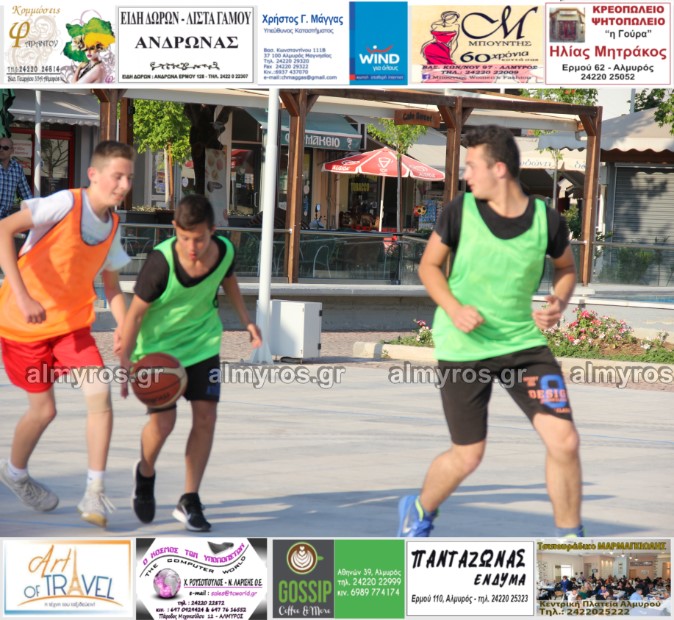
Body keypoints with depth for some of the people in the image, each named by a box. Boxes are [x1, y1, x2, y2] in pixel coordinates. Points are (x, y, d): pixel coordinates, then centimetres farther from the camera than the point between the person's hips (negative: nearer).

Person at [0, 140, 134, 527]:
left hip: (72, 322, 5)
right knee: (44, 408, 3)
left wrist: (126, 330, -4)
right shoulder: (66, 204, -21)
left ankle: (95, 495, -7)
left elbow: (112, 284, 13)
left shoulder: (112, 226, 1)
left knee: (100, 394, -15)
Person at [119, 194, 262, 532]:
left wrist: (246, 320, 10)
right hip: (158, 345, -4)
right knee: (163, 422, -9)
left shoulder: (224, 251, -17)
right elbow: (136, 312, -20)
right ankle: (145, 474, 26)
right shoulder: (161, 261, -30)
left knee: (205, 417, -6)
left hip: (202, 342, 4)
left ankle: (189, 501, 5)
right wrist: (125, 362, -25)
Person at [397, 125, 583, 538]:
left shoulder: (546, 219, -7)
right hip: (464, 348, -1)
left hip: (523, 342, 1)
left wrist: (559, 302, -8)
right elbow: (429, 265, 3)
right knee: (468, 456, 4)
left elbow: (566, 268, 12)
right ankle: (419, 511, 36)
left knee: (564, 441, -11)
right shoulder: (460, 212, -9)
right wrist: (453, 308, -14)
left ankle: (570, 539, 7)